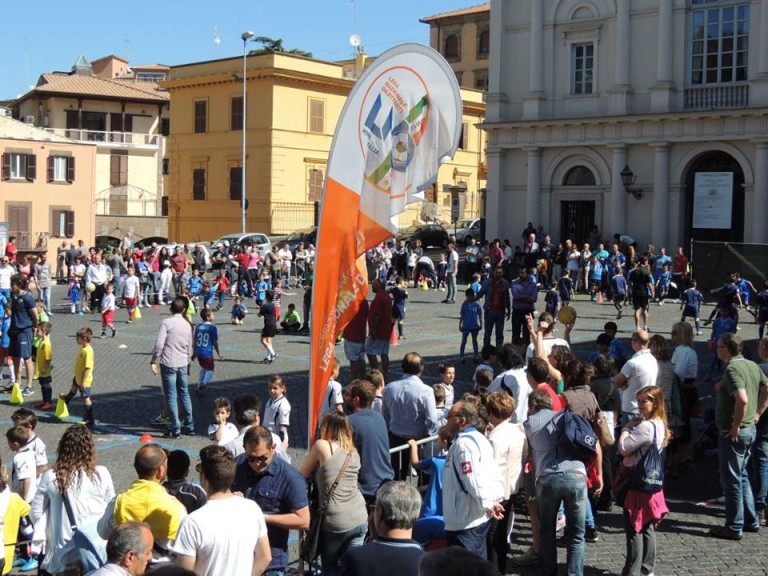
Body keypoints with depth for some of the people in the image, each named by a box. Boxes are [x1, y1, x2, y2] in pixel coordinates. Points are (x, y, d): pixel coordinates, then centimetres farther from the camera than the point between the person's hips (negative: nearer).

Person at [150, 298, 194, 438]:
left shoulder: (166, 322, -8)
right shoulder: (187, 325, 8)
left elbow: (159, 344, -15)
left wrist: (153, 361, -9)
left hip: (168, 363, -5)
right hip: (183, 364, 5)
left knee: (171, 396, -1)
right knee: (184, 394, 15)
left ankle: (175, 429, 0)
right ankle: (189, 426, 20)